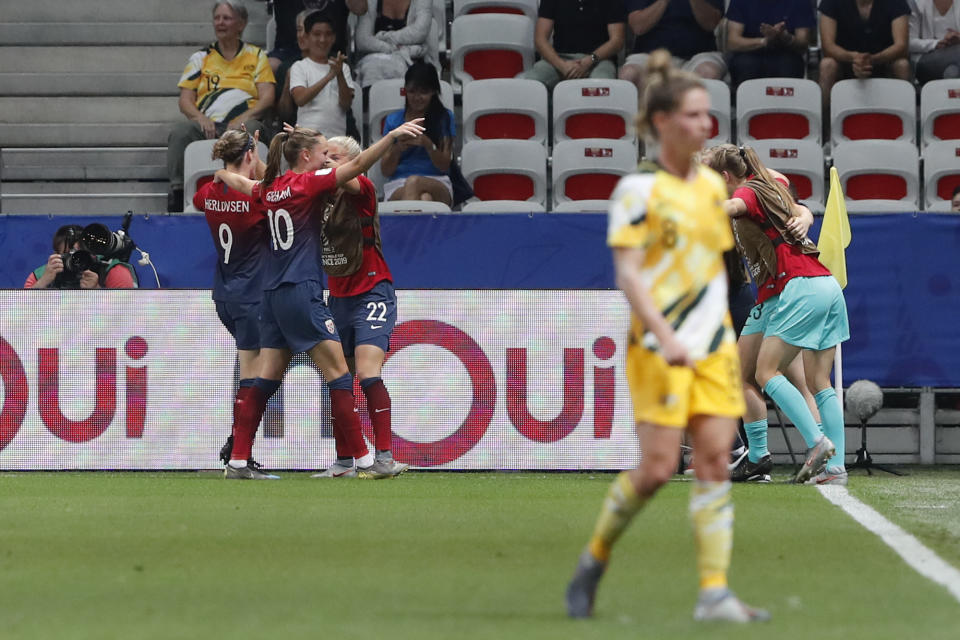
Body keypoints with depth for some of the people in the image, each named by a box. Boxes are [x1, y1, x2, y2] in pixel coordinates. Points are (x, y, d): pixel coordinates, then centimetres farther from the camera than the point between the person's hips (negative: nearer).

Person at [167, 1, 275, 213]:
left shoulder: (256, 56, 18)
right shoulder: (200, 58, 21)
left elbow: (267, 98, 6)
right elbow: (185, 102, 12)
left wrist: (244, 118, -13)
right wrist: (201, 118, -11)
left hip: (240, 125, -1)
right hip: (207, 125, 1)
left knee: (249, 129, -39)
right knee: (179, 132, -33)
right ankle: (177, 192, -31)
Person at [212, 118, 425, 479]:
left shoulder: (271, 189, 12)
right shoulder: (308, 182, -8)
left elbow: (241, 184, 35)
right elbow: (357, 166, -20)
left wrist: (223, 175, 57)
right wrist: (392, 137, -25)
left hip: (274, 296, 8)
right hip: (302, 293, -8)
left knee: (266, 381, 10)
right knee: (339, 376, -7)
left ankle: (238, 460, 8)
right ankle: (364, 461, -9)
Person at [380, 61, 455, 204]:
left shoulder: (444, 118, 12)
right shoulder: (393, 120, 15)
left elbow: (444, 166, 4)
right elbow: (386, 171, 11)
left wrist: (428, 145, -16)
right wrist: (397, 149, -11)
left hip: (437, 183, 0)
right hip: (399, 185, 1)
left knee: (413, 182, -40)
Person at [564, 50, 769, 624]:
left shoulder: (713, 184, 12)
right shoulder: (639, 189, -7)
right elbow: (628, 274, -12)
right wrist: (665, 336, -23)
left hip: (715, 347, 6)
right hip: (659, 350, -6)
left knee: (716, 461, -4)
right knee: (658, 468, -8)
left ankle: (715, 592, -6)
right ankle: (594, 560, 13)